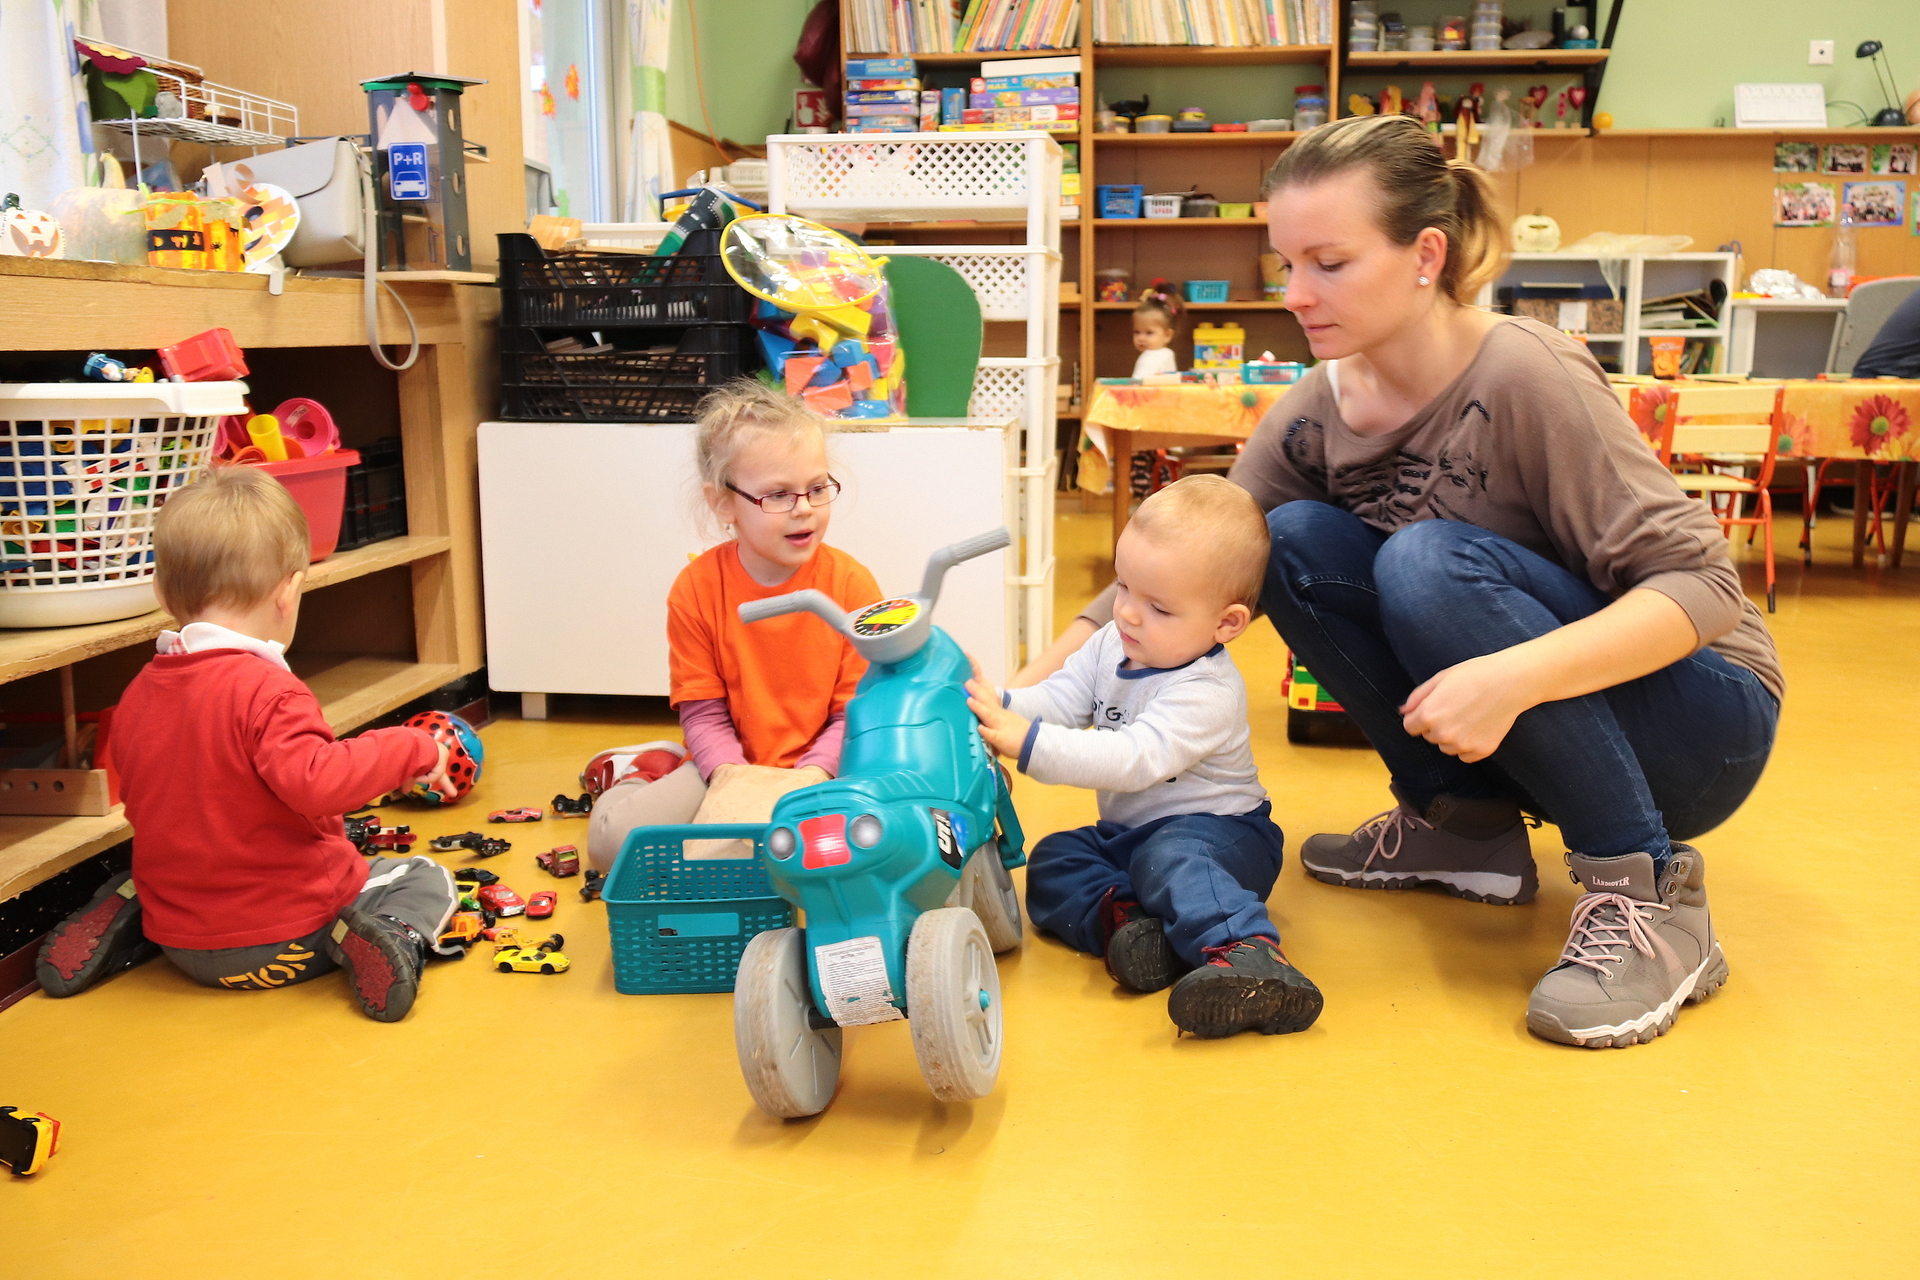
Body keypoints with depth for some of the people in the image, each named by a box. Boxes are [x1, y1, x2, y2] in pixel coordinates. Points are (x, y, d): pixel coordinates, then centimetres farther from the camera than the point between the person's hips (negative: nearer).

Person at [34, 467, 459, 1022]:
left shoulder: (136, 693, 0)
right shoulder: (267, 690, -24)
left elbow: (141, 804, 13)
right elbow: (316, 783, -37)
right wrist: (413, 748, -25)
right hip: (284, 943, -7)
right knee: (429, 879, 13)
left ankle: (121, 924, 10)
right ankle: (391, 935, -17)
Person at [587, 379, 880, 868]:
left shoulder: (852, 583, -9)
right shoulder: (696, 588, -7)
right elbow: (703, 713, -6)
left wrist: (810, 778, -24)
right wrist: (733, 776, -26)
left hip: (823, 769, 0)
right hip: (732, 767, 0)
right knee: (611, 836, -22)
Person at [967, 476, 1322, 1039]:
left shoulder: (1207, 694, -27)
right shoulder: (1112, 644, 1)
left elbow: (1135, 760, -37)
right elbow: (1060, 699, -2)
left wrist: (1028, 742, -42)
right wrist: (1003, 707, -25)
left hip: (1215, 828, -9)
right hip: (1128, 830, 9)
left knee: (1170, 860, -39)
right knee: (1050, 863, -10)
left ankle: (1247, 953, -54)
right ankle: (1123, 913, -32)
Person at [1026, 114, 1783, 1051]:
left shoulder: (1524, 378, -23)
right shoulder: (1319, 409, -5)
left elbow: (1701, 585, -25)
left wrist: (1514, 677, -41)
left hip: (1693, 721, -5)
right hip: (1491, 720, 6)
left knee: (1427, 563, -31)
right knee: (1294, 541, -12)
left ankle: (1645, 890, -18)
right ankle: (1468, 823, 1)